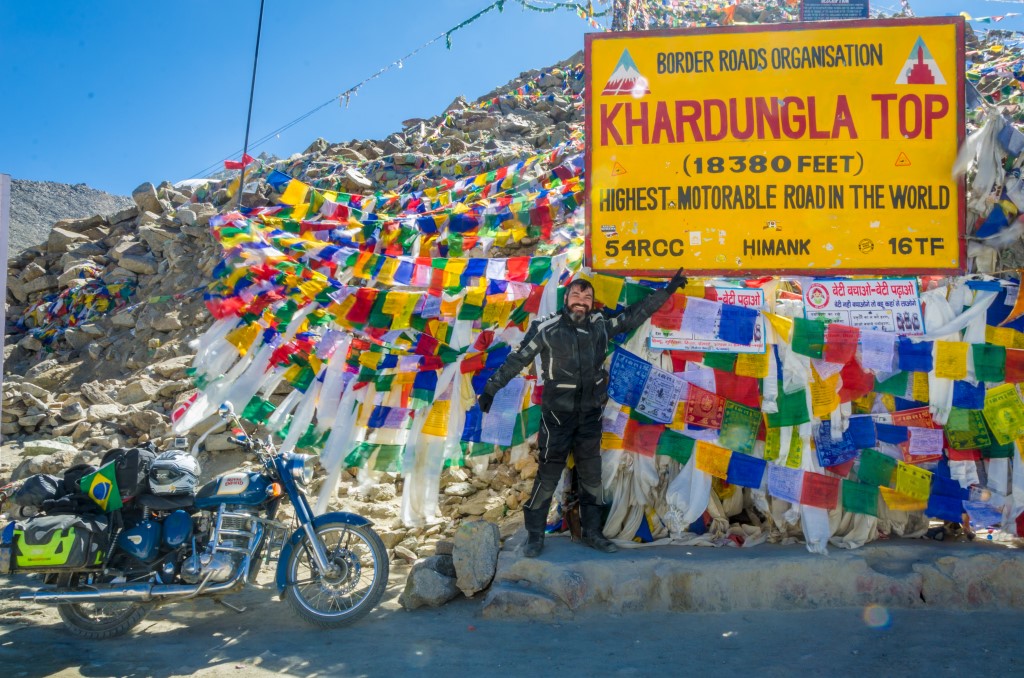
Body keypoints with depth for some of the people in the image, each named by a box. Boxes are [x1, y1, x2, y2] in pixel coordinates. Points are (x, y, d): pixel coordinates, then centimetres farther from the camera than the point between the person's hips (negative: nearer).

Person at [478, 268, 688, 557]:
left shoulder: (601, 326, 0)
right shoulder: (547, 329, -11)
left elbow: (635, 314, 12)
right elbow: (516, 360, -6)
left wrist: (668, 290, 13)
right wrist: (490, 389, -5)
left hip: (590, 417, 4)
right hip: (557, 417, -4)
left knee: (592, 478, 13)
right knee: (547, 478, 1)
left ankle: (592, 533, 27)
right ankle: (535, 536, 14)